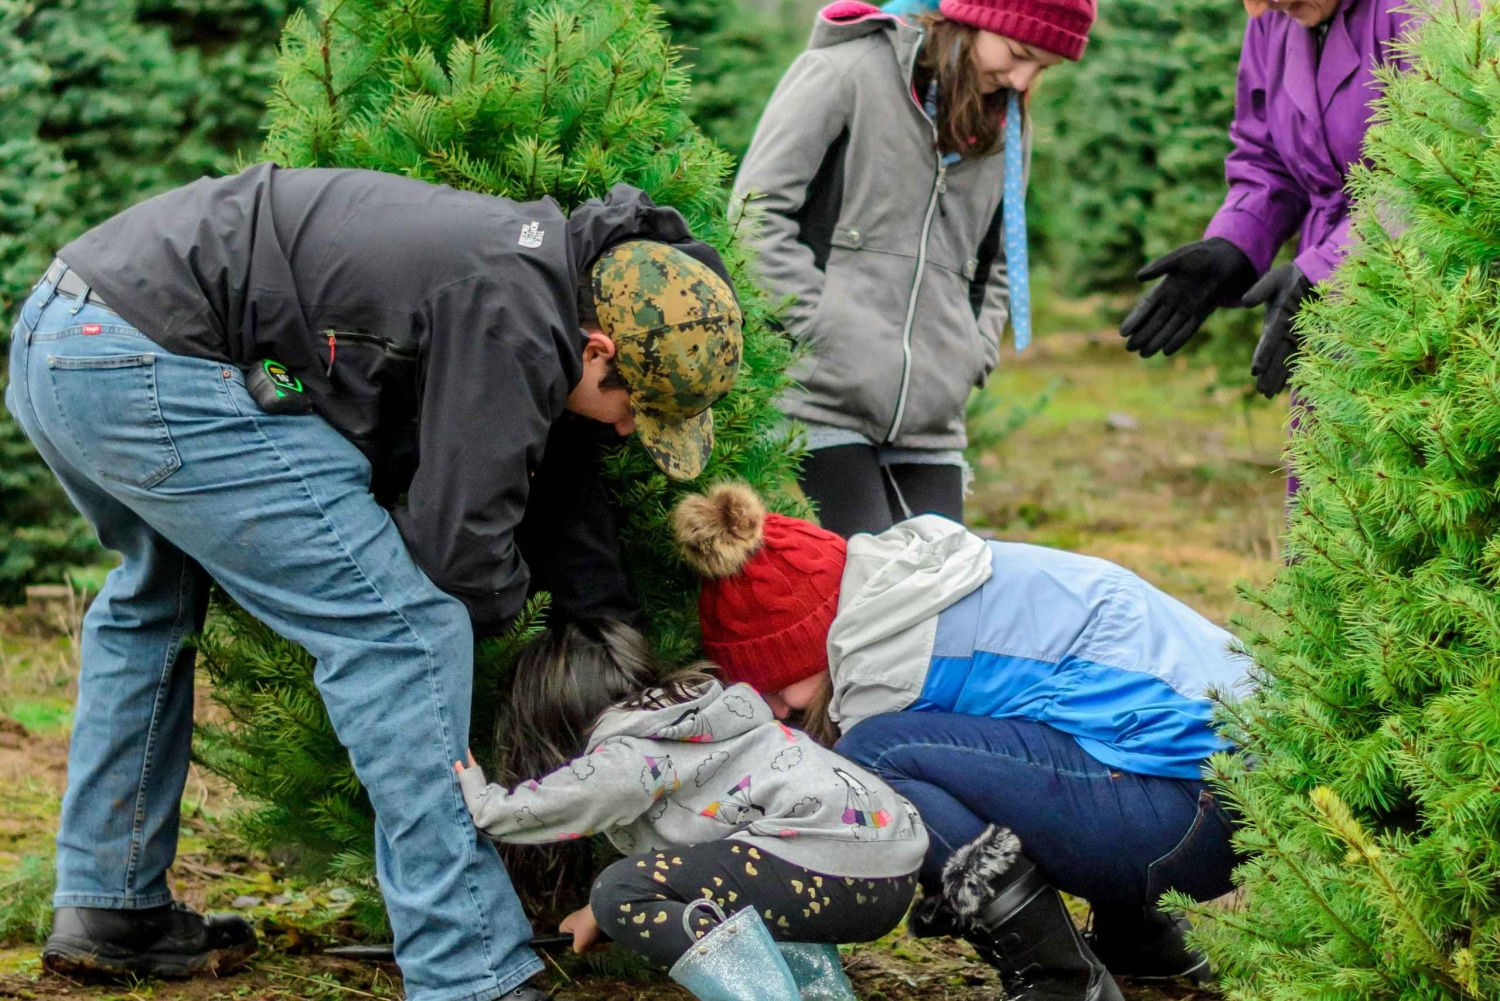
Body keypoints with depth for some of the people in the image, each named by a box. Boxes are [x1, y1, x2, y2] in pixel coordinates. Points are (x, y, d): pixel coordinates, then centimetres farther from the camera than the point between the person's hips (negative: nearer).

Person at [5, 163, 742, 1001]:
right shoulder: (510, 313, -14)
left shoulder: (540, 262, 16)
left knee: (156, 595, 35)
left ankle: (109, 910, 41)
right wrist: (502, 598, 10)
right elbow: (458, 546, -13)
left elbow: (555, 449, 28)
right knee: (403, 629, -8)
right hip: (149, 369, -11)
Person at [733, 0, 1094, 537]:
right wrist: (821, 327, -12)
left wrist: (972, 356, 9)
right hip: (824, 397, -6)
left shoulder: (1007, 130, 16)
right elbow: (757, 211, -7)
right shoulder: (848, 70, -2)